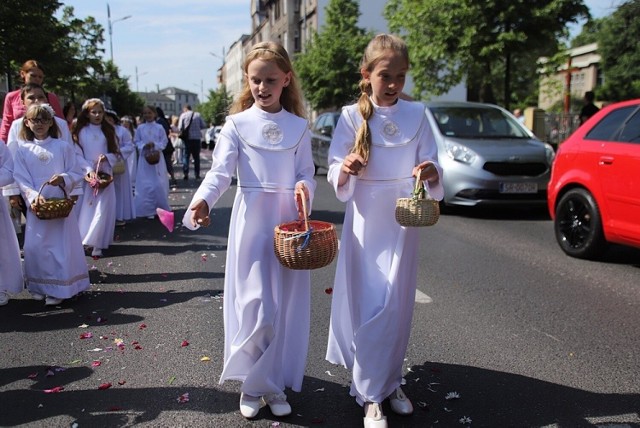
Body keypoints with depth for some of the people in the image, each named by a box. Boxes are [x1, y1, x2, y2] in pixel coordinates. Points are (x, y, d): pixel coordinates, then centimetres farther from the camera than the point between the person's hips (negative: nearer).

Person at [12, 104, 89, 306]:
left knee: (62, 245, -1)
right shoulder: (23, 151, 4)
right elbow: (21, 179, -2)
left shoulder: (63, 147, 0)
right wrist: (33, 196, -17)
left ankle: (58, 289, 9)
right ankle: (39, 287, 18)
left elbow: (76, 173, 1)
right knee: (35, 245, 2)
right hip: (36, 204, 2)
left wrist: (63, 178, -19)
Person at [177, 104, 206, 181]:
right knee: (196, 157, 10)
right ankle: (197, 175, 10)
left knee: (186, 156, 5)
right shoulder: (197, 115, 2)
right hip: (197, 138, 2)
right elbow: (203, 126, 2)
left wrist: (180, 133, 16)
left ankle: (186, 174, -4)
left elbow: (180, 128, -5)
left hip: (187, 138, -2)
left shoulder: (183, 115, -3)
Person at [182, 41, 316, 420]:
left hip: (289, 223, 2)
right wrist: (202, 201, -30)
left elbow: (306, 173, 4)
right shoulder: (237, 124, 0)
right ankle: (251, 383, 20)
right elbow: (221, 171, -11)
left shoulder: (298, 127, 6)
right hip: (250, 222, -2)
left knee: (287, 307, 7)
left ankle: (275, 383, 23)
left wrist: (304, 187, -20)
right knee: (255, 307, -1)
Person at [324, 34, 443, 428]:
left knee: (398, 304, 9)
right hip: (365, 220, -2)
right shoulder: (352, 117, -4)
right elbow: (334, 172, -4)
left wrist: (432, 175, -24)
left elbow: (431, 165, -1)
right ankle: (371, 394, 14)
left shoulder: (417, 115, 1)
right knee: (368, 305, 1)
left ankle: (391, 381, 28)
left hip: (403, 220, 2)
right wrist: (344, 170, -26)